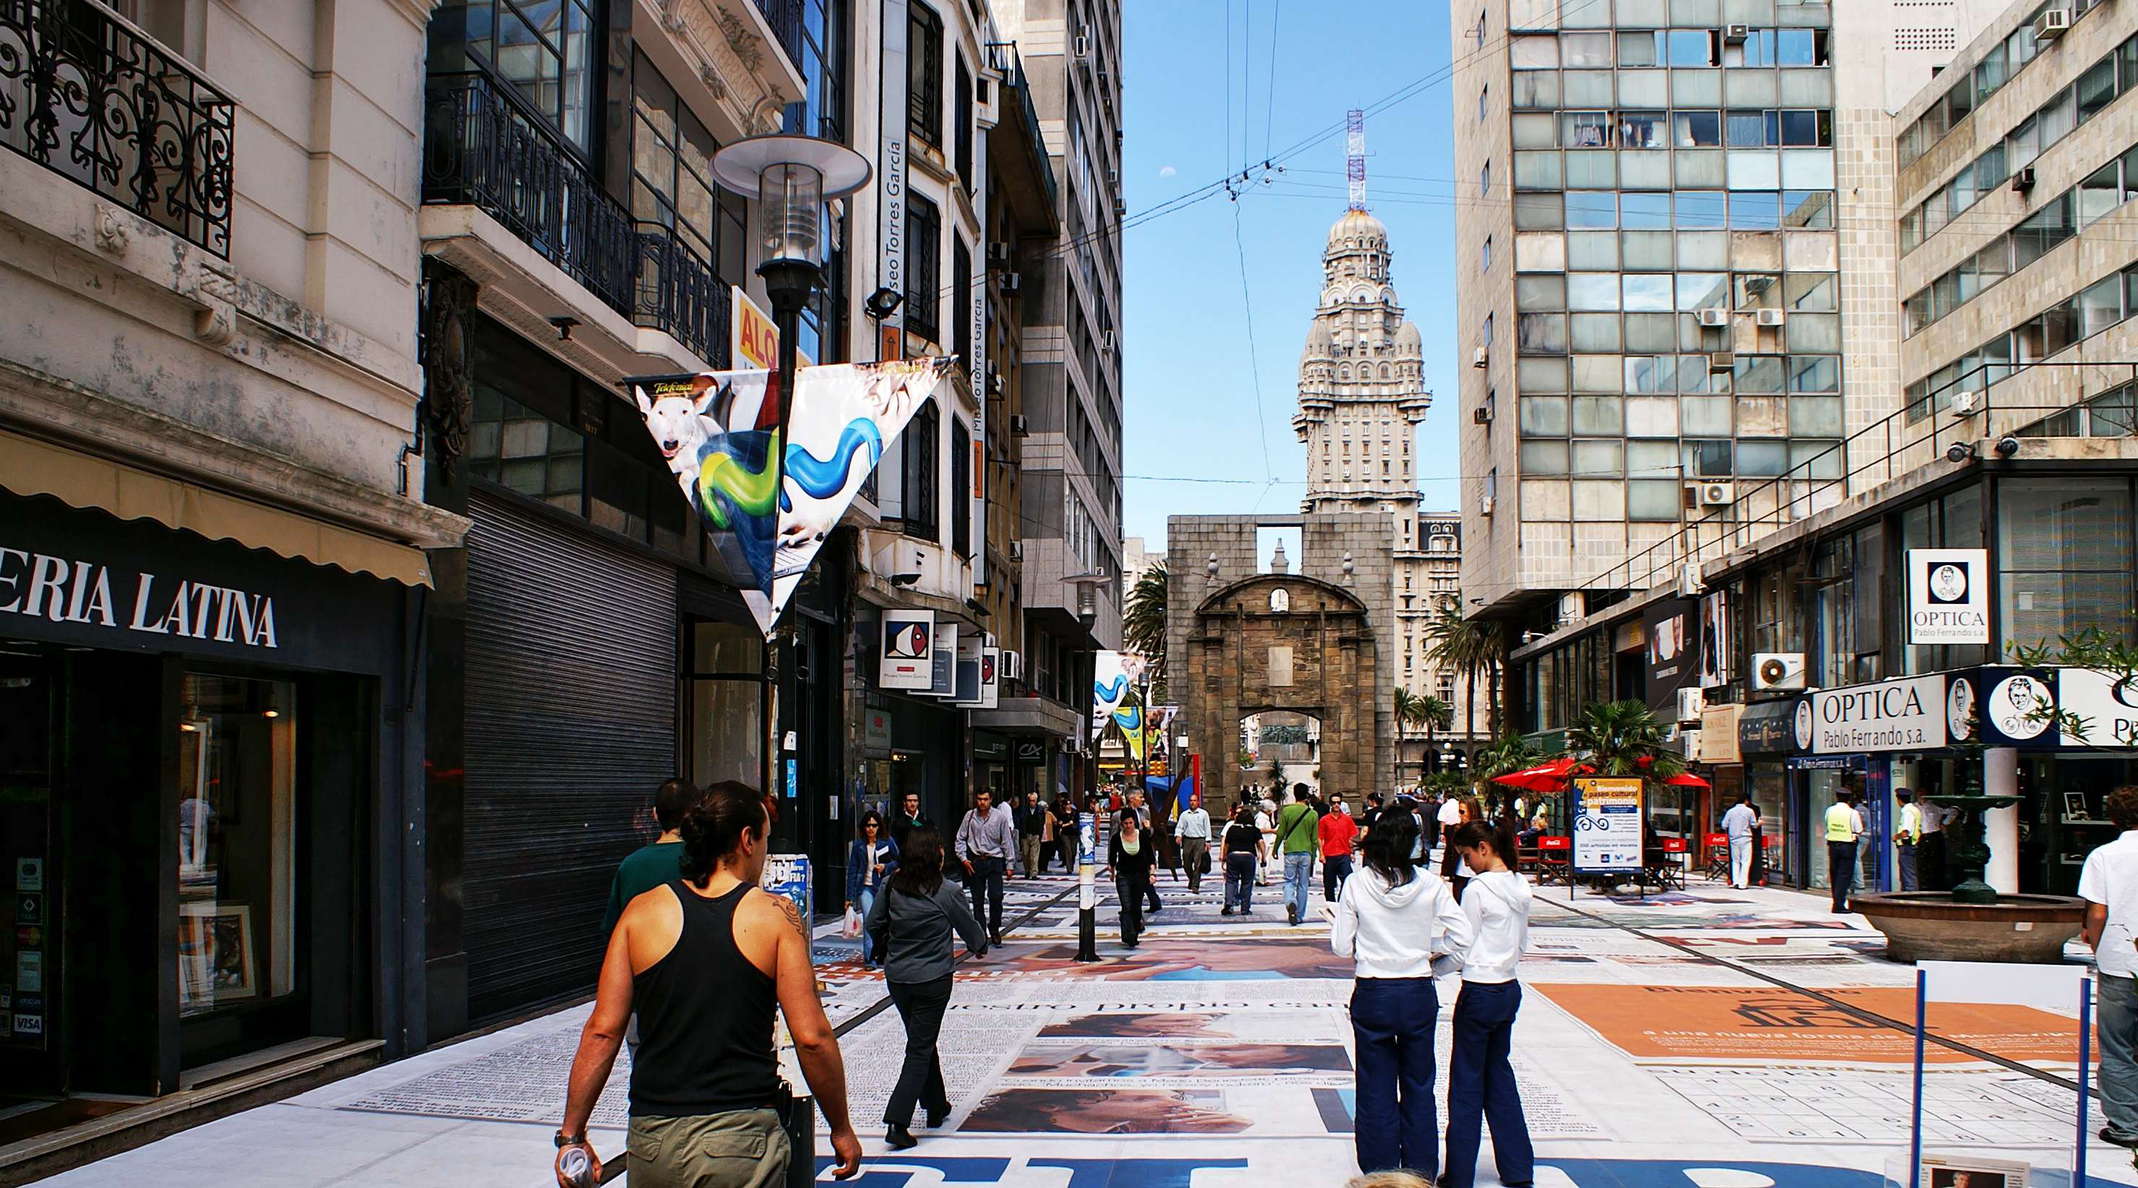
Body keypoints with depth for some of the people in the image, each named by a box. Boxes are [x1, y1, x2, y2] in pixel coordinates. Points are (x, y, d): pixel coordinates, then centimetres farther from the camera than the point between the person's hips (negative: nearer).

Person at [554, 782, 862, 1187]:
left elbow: (602, 1032, -1)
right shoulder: (776, 915, -4)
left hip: (653, 1138, 3)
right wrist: (841, 1129, 4)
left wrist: (572, 1135, 6)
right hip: (742, 1138, -3)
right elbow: (812, 1037, -8)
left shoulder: (641, 911, 2)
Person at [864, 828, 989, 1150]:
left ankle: (936, 1106, 35)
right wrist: (980, 947, 22)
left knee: (923, 1041, 22)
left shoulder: (892, 887, -3)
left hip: (896, 977, 5)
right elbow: (970, 928, 0)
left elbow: (873, 925, 6)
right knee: (920, 1049, 0)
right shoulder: (946, 893, -13)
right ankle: (897, 1123, -9)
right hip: (933, 980, -5)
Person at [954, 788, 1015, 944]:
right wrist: (963, 858, -1)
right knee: (977, 899, 5)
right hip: (975, 861, 2)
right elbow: (960, 839, 8)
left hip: (994, 861, -1)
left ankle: (994, 929, 9)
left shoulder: (1000, 817, -2)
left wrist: (1009, 865, 1)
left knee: (996, 896, -11)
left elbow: (1007, 842, 2)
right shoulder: (970, 816, 2)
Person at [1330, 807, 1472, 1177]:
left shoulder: (1357, 884, -9)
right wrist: (1431, 955, 10)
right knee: (1419, 1089, 13)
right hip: (1419, 993, 1)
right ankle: (1422, 1173, 20)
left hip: (1372, 994, -1)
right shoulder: (1430, 883, -7)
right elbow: (1462, 936, -6)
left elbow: (1341, 945, -6)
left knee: (1375, 1091, 9)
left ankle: (1379, 1174, 15)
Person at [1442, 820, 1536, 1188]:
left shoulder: (1478, 888, -17)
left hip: (1480, 992, -7)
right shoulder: (1520, 887, 6)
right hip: (1510, 988, 7)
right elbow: (1522, 943, 14)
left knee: (1466, 1081, 2)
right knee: (1499, 1074, 16)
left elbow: (1463, 948, -12)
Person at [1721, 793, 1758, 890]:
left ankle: (1735, 881, 6)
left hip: (1734, 839, 3)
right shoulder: (1750, 811, -5)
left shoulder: (1730, 811, 1)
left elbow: (1724, 826, 1)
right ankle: (1742, 883, -4)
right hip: (1745, 839, -3)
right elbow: (1754, 825, 2)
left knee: (1735, 861, 13)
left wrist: (1728, 832, 22)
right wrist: (1759, 823, 24)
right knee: (1746, 861, 1)